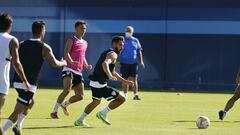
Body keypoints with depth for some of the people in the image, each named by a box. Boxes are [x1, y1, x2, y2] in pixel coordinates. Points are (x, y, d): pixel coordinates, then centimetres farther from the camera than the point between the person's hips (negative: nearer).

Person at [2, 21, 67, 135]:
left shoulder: (22, 45, 8)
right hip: (29, 84, -6)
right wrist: (64, 63, 18)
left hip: (17, 81, 6)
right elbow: (55, 64, -3)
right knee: (17, 112, -5)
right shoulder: (44, 47, -5)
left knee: (30, 102, 30)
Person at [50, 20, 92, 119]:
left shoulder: (85, 43, 19)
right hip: (69, 69, -7)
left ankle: (65, 104, 30)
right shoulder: (71, 40, -2)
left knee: (80, 96, 3)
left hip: (78, 72, 7)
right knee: (67, 90, -27)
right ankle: (54, 111, -18)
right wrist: (72, 62, -36)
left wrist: (86, 65, 12)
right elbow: (66, 54, -16)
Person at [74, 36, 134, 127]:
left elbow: (113, 73, 29)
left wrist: (125, 82, 26)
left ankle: (79, 121, 37)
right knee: (121, 98, -5)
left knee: (96, 102, 33)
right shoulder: (113, 54, -11)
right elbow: (105, 64, -34)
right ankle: (103, 114, 2)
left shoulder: (107, 53, 20)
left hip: (94, 82, 10)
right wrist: (110, 76, -49)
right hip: (100, 84, -10)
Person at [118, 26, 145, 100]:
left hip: (133, 63, 1)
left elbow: (139, 52, 14)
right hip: (124, 63, -1)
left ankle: (135, 95, -1)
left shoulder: (135, 41, 9)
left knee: (134, 79, -6)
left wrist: (141, 61, 5)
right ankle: (125, 94, 13)